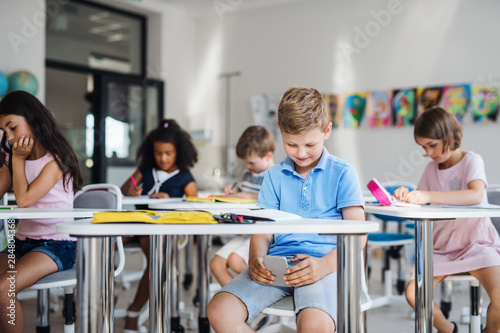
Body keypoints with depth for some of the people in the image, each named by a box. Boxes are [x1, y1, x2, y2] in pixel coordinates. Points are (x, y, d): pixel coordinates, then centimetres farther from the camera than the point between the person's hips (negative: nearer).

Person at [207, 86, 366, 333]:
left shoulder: (342, 173, 7)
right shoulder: (274, 176, 18)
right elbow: (263, 231, 14)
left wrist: (324, 264, -19)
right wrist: (256, 259, -10)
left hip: (323, 262, -3)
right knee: (219, 311, -22)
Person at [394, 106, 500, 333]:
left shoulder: (471, 161, -6)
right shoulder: (432, 168, 10)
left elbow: (476, 195, -27)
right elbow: (419, 201, 10)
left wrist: (429, 196, -38)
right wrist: (406, 196, -15)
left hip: (475, 242, -4)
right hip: (442, 245, 5)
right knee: (412, 293, -15)